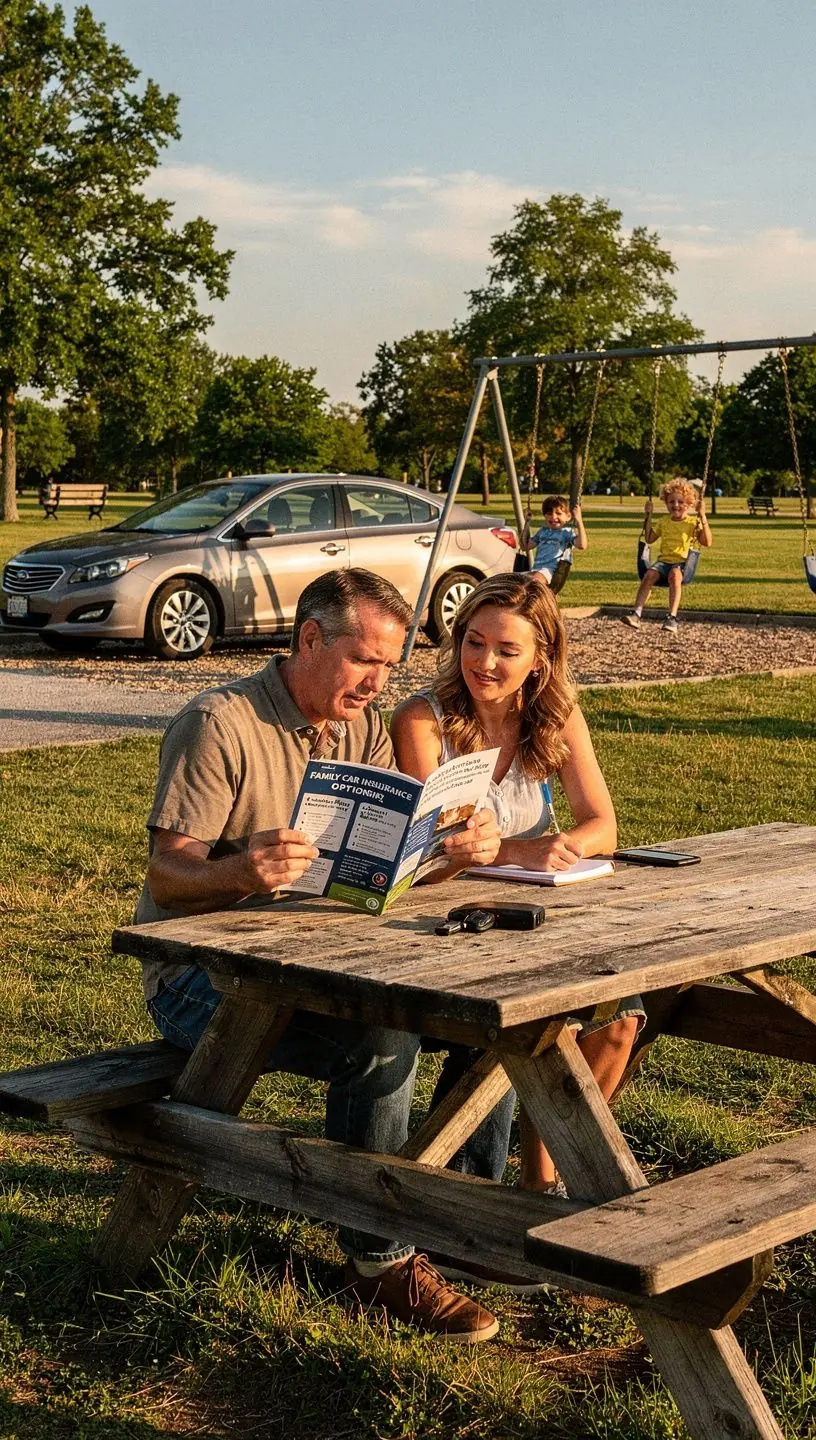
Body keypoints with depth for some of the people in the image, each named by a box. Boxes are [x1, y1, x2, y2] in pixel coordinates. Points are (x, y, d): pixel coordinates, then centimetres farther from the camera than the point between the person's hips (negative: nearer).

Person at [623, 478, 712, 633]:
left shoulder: (693, 522, 4)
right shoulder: (663, 521, 16)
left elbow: (707, 542, -8)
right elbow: (649, 539, 24)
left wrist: (702, 517, -14)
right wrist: (649, 516, 17)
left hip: (682, 562, -4)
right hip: (663, 560, 4)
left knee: (675, 575, -39)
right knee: (650, 574, -29)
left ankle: (672, 617, -43)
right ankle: (636, 614, -36)